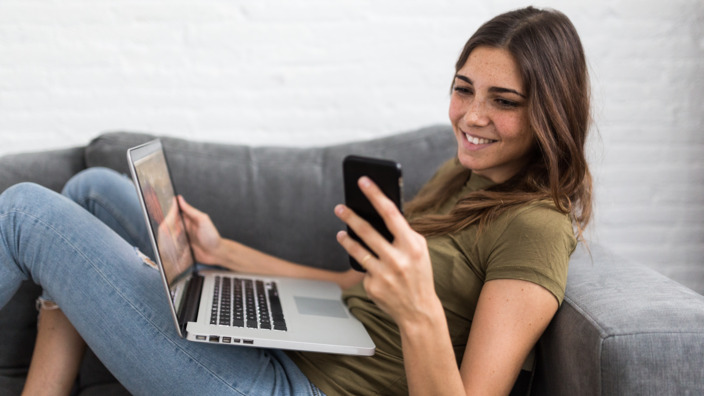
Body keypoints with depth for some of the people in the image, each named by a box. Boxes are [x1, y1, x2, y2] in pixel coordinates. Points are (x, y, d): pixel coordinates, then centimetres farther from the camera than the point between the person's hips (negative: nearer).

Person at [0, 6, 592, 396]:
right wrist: (225, 253, 14)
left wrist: (421, 314, -42)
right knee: (95, 189, 18)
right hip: (288, 344, 9)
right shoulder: (459, 176, 10)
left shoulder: (535, 227, -16)